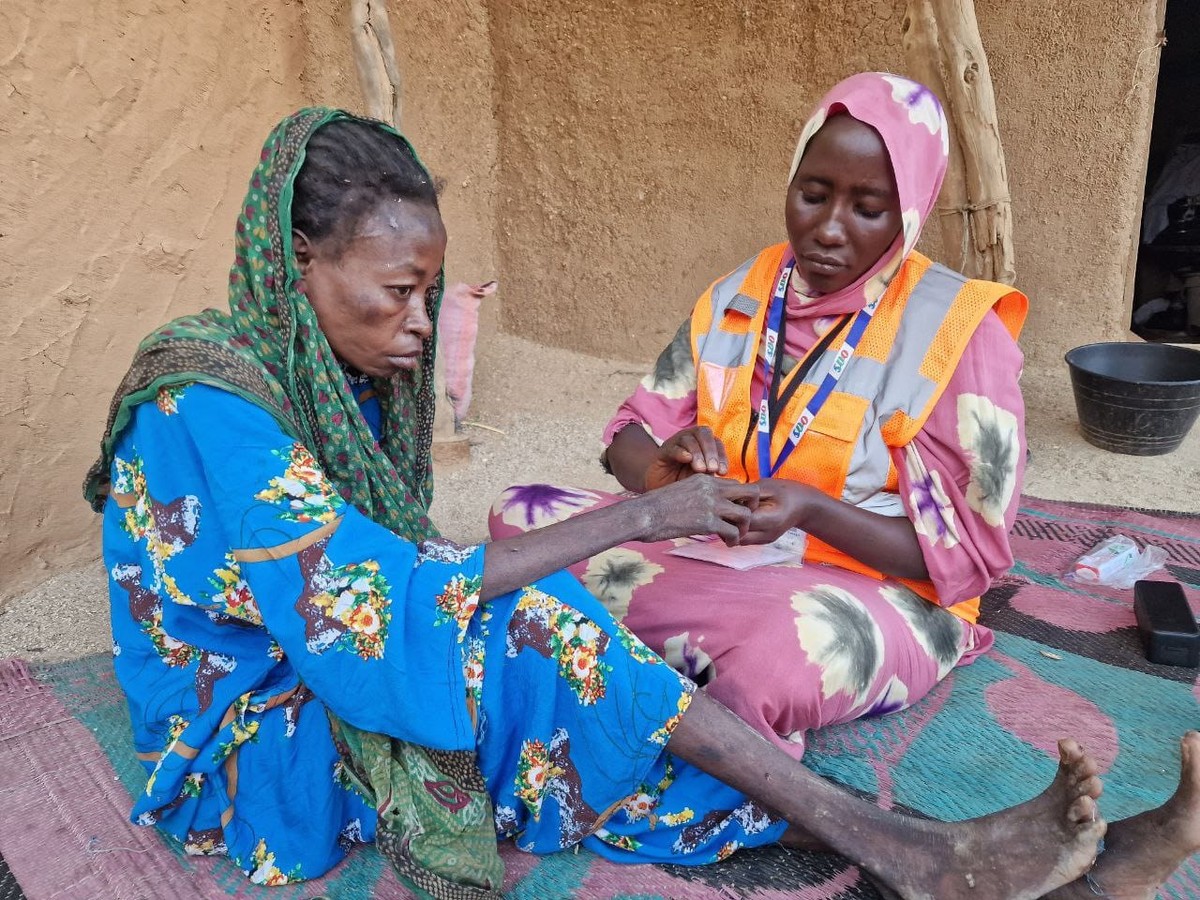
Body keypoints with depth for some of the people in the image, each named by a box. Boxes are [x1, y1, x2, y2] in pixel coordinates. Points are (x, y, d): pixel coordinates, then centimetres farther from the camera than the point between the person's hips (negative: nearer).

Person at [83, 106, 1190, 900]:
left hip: (336, 687, 7)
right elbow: (381, 605, -32)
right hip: (243, 760, -7)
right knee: (522, 632, -32)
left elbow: (382, 578, 6)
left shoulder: (335, 377, 1)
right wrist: (633, 517, -31)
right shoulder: (201, 408, -26)